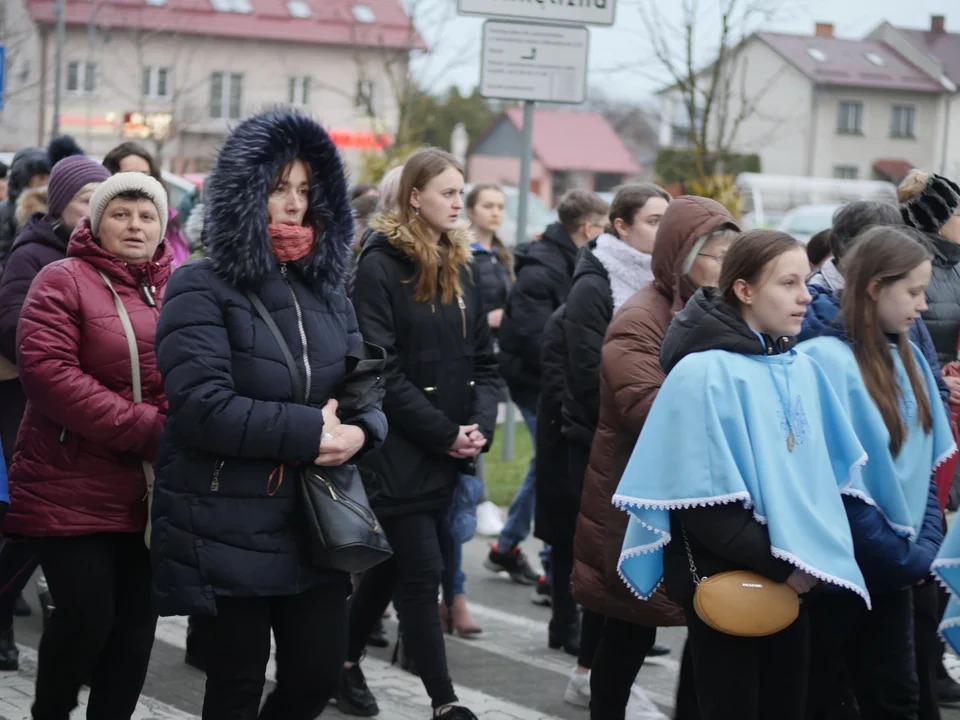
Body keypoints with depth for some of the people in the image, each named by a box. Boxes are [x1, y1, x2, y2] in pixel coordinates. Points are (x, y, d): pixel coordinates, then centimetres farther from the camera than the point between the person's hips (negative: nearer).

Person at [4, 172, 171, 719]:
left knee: (137, 617, 7)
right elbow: (47, 371, -18)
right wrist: (146, 432, -21)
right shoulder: (64, 281, -5)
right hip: (74, 487, -5)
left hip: (152, 492, 5)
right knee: (88, 614, -7)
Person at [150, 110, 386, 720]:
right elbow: (203, 406, -21)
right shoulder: (202, 289, -9)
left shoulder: (326, 287, 13)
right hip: (230, 526, -6)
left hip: (315, 521, 6)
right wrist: (310, 433, -20)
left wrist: (357, 432, -10)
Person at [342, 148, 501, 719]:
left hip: (449, 453, 7)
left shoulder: (461, 267, 12)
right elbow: (381, 370, -16)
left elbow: (484, 359, 13)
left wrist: (481, 425, -4)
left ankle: (348, 665, 31)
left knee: (393, 563, 15)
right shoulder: (382, 266, -10)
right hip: (399, 451, -7)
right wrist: (444, 433, -15)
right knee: (423, 569, -7)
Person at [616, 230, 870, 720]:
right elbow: (705, 502, -17)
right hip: (723, 578, -6)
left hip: (794, 575, 7)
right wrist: (776, 561, -14)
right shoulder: (704, 373, -15)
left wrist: (812, 554, 3)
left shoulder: (802, 370, 6)